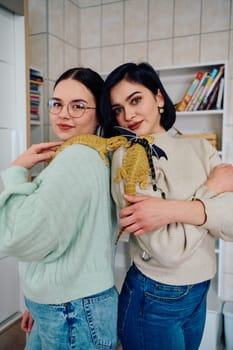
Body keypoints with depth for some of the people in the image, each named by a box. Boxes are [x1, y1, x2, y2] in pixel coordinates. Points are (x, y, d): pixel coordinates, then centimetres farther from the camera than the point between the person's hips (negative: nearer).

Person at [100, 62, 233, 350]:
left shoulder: (201, 149, -2)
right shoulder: (127, 157, -16)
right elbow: (168, 249, -24)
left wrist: (175, 210, -29)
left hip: (199, 293, 5)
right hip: (154, 300, -4)